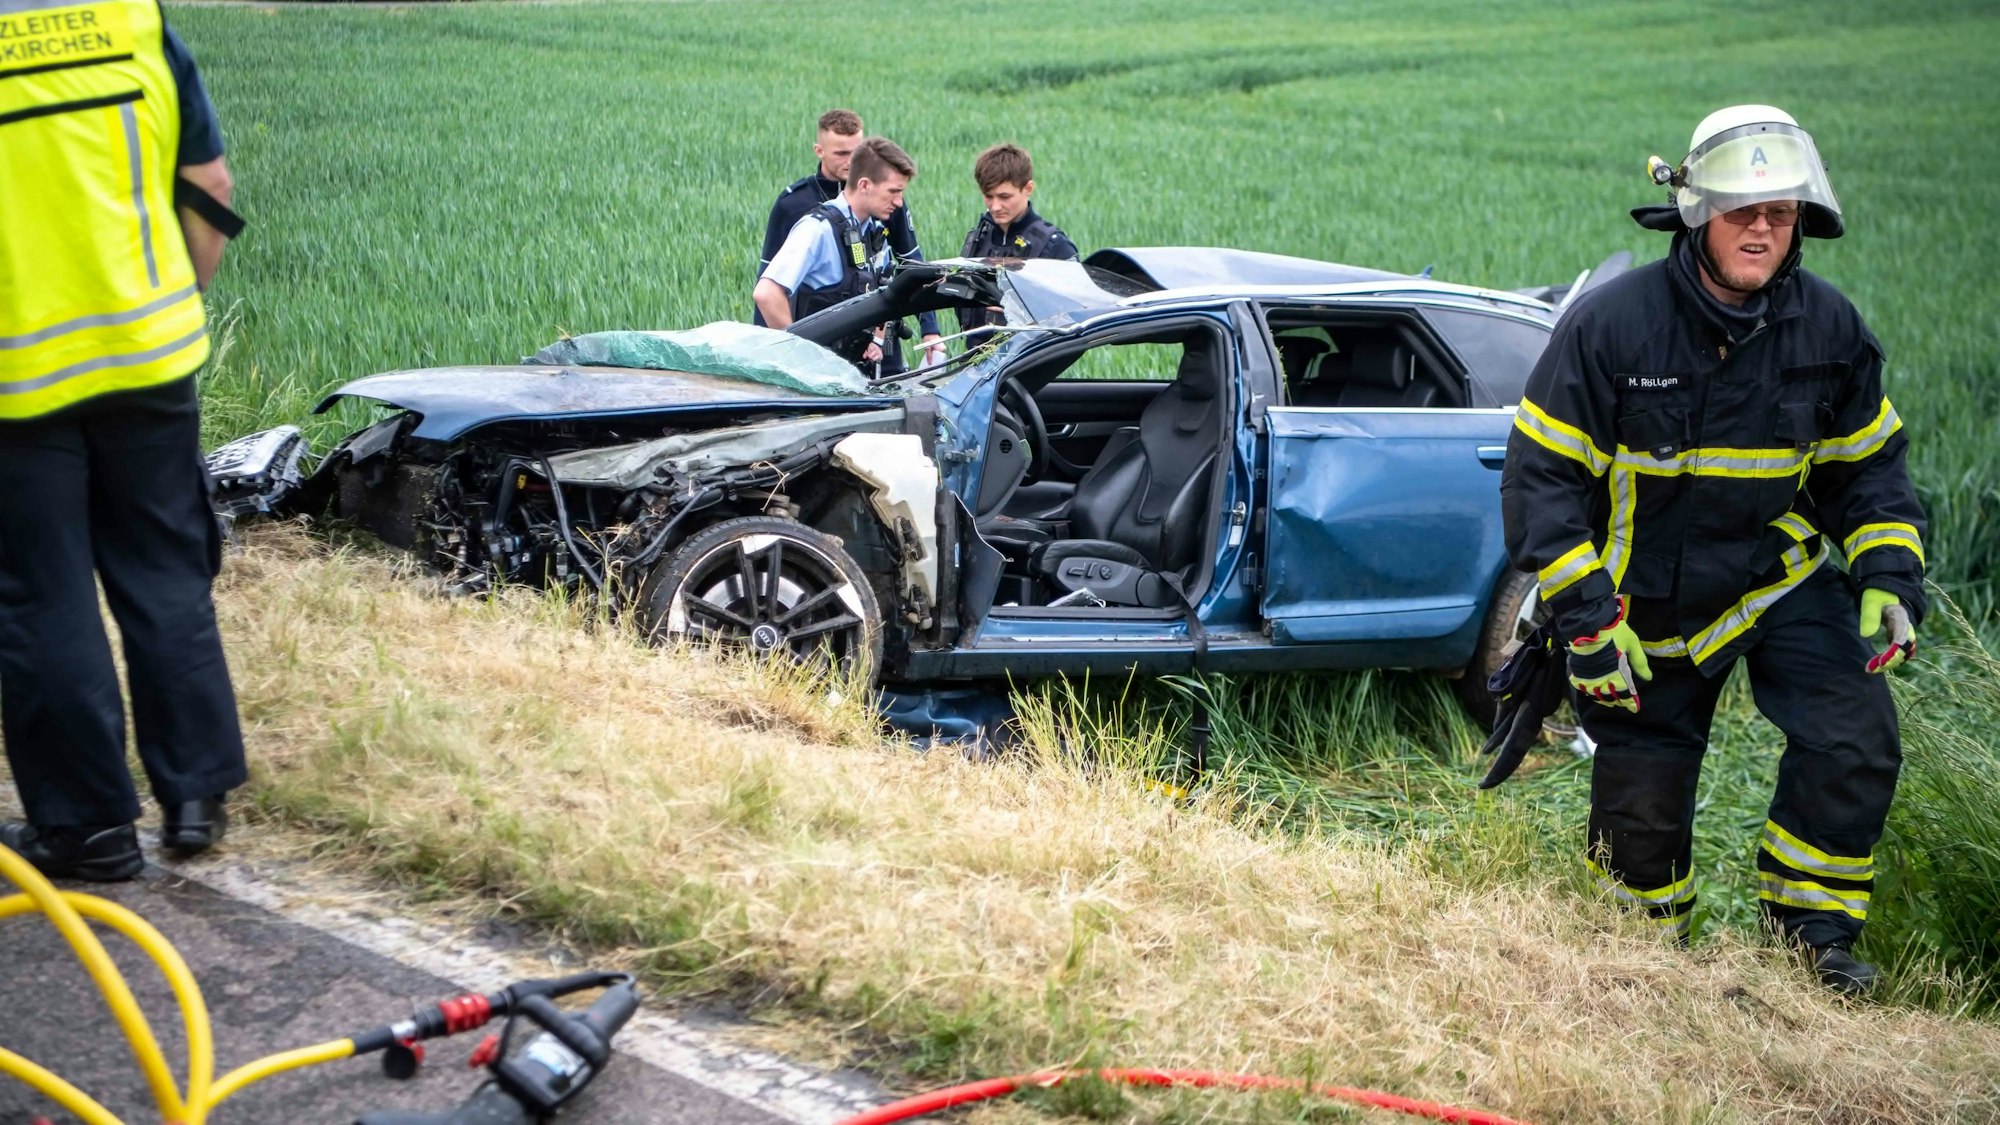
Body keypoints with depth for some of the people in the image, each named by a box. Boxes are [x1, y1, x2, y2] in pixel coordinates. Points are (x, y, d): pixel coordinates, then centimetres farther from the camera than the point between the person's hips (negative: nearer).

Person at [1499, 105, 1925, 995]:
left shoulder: (1828, 328, -6)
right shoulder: (1610, 326, -17)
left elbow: (1868, 465, 8)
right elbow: (1541, 477, -14)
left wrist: (1890, 577, -6)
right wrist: (1587, 618, -19)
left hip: (1782, 579, 3)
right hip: (1652, 604, -2)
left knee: (1856, 738, -16)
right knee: (1643, 796, 3)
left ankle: (1810, 931, 6)